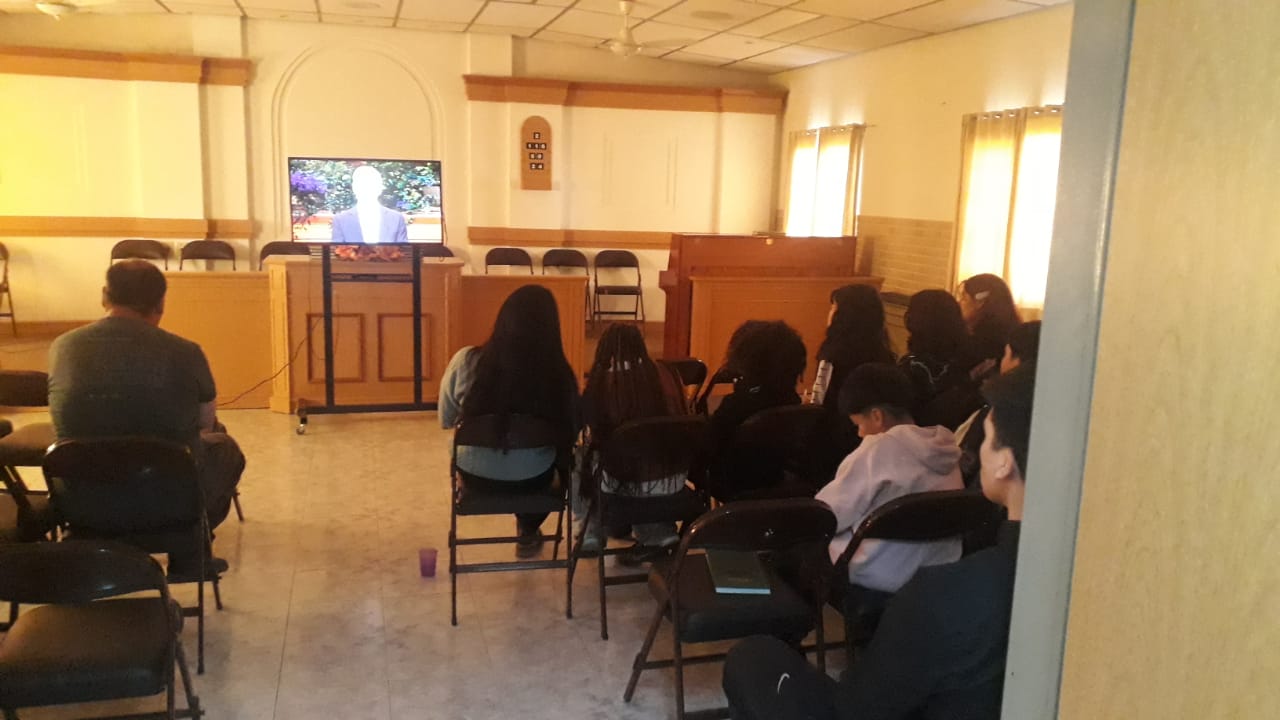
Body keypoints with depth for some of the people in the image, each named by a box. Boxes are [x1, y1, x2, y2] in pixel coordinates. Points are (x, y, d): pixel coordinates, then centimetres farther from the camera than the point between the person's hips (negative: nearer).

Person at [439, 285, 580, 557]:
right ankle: (528, 532, 47)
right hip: (532, 478, -1)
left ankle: (526, 527, 56)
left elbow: (446, 420, -5)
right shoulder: (558, 372, -22)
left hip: (475, 473, 1)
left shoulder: (466, 360, -21)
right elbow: (571, 432, -6)